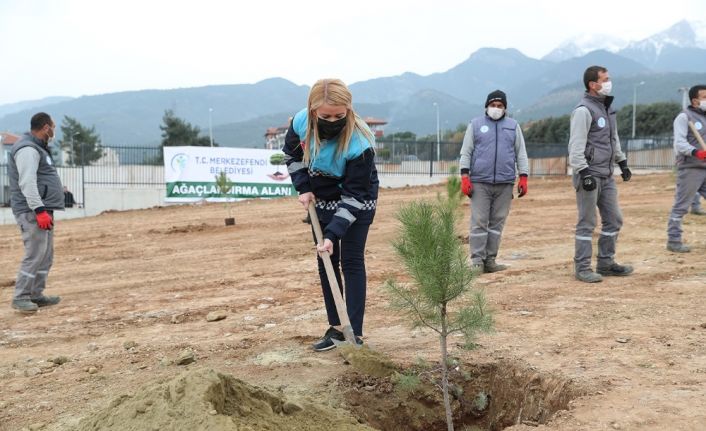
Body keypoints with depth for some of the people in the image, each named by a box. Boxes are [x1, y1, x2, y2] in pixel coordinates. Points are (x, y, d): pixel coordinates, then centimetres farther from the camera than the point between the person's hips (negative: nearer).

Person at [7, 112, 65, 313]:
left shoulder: (37, 148, 20)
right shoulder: (27, 149, -12)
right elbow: (27, 183, -21)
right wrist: (39, 210, -26)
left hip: (42, 210, 10)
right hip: (32, 212, -10)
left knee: (46, 256, 11)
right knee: (35, 255, -10)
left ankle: (36, 295, 16)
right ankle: (20, 297, -4)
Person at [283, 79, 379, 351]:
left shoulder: (360, 144, -35)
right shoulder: (301, 122, -21)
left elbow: (353, 195, -29)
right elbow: (292, 154, 2)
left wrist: (333, 234, -34)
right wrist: (304, 187, -9)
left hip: (357, 203, -5)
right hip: (322, 200, 5)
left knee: (352, 263, -6)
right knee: (326, 263, 8)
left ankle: (355, 334, -1)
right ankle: (336, 328, 18)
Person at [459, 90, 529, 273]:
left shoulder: (513, 126, 14)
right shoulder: (476, 124, 9)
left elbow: (521, 153, 12)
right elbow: (466, 152, 5)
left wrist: (523, 178, 3)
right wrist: (465, 177, -5)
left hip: (505, 183, 2)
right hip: (480, 182, -2)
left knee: (497, 222, 3)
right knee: (479, 222, -5)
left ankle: (490, 260, 8)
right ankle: (477, 261, -2)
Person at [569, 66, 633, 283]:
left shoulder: (607, 107, 15)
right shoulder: (584, 110, -13)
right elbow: (576, 146, -18)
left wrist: (622, 162, 23)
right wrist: (584, 173, -23)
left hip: (607, 175, 9)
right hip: (589, 175, -9)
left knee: (614, 220, 12)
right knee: (587, 223, -3)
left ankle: (606, 263, 22)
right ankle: (582, 268, 5)